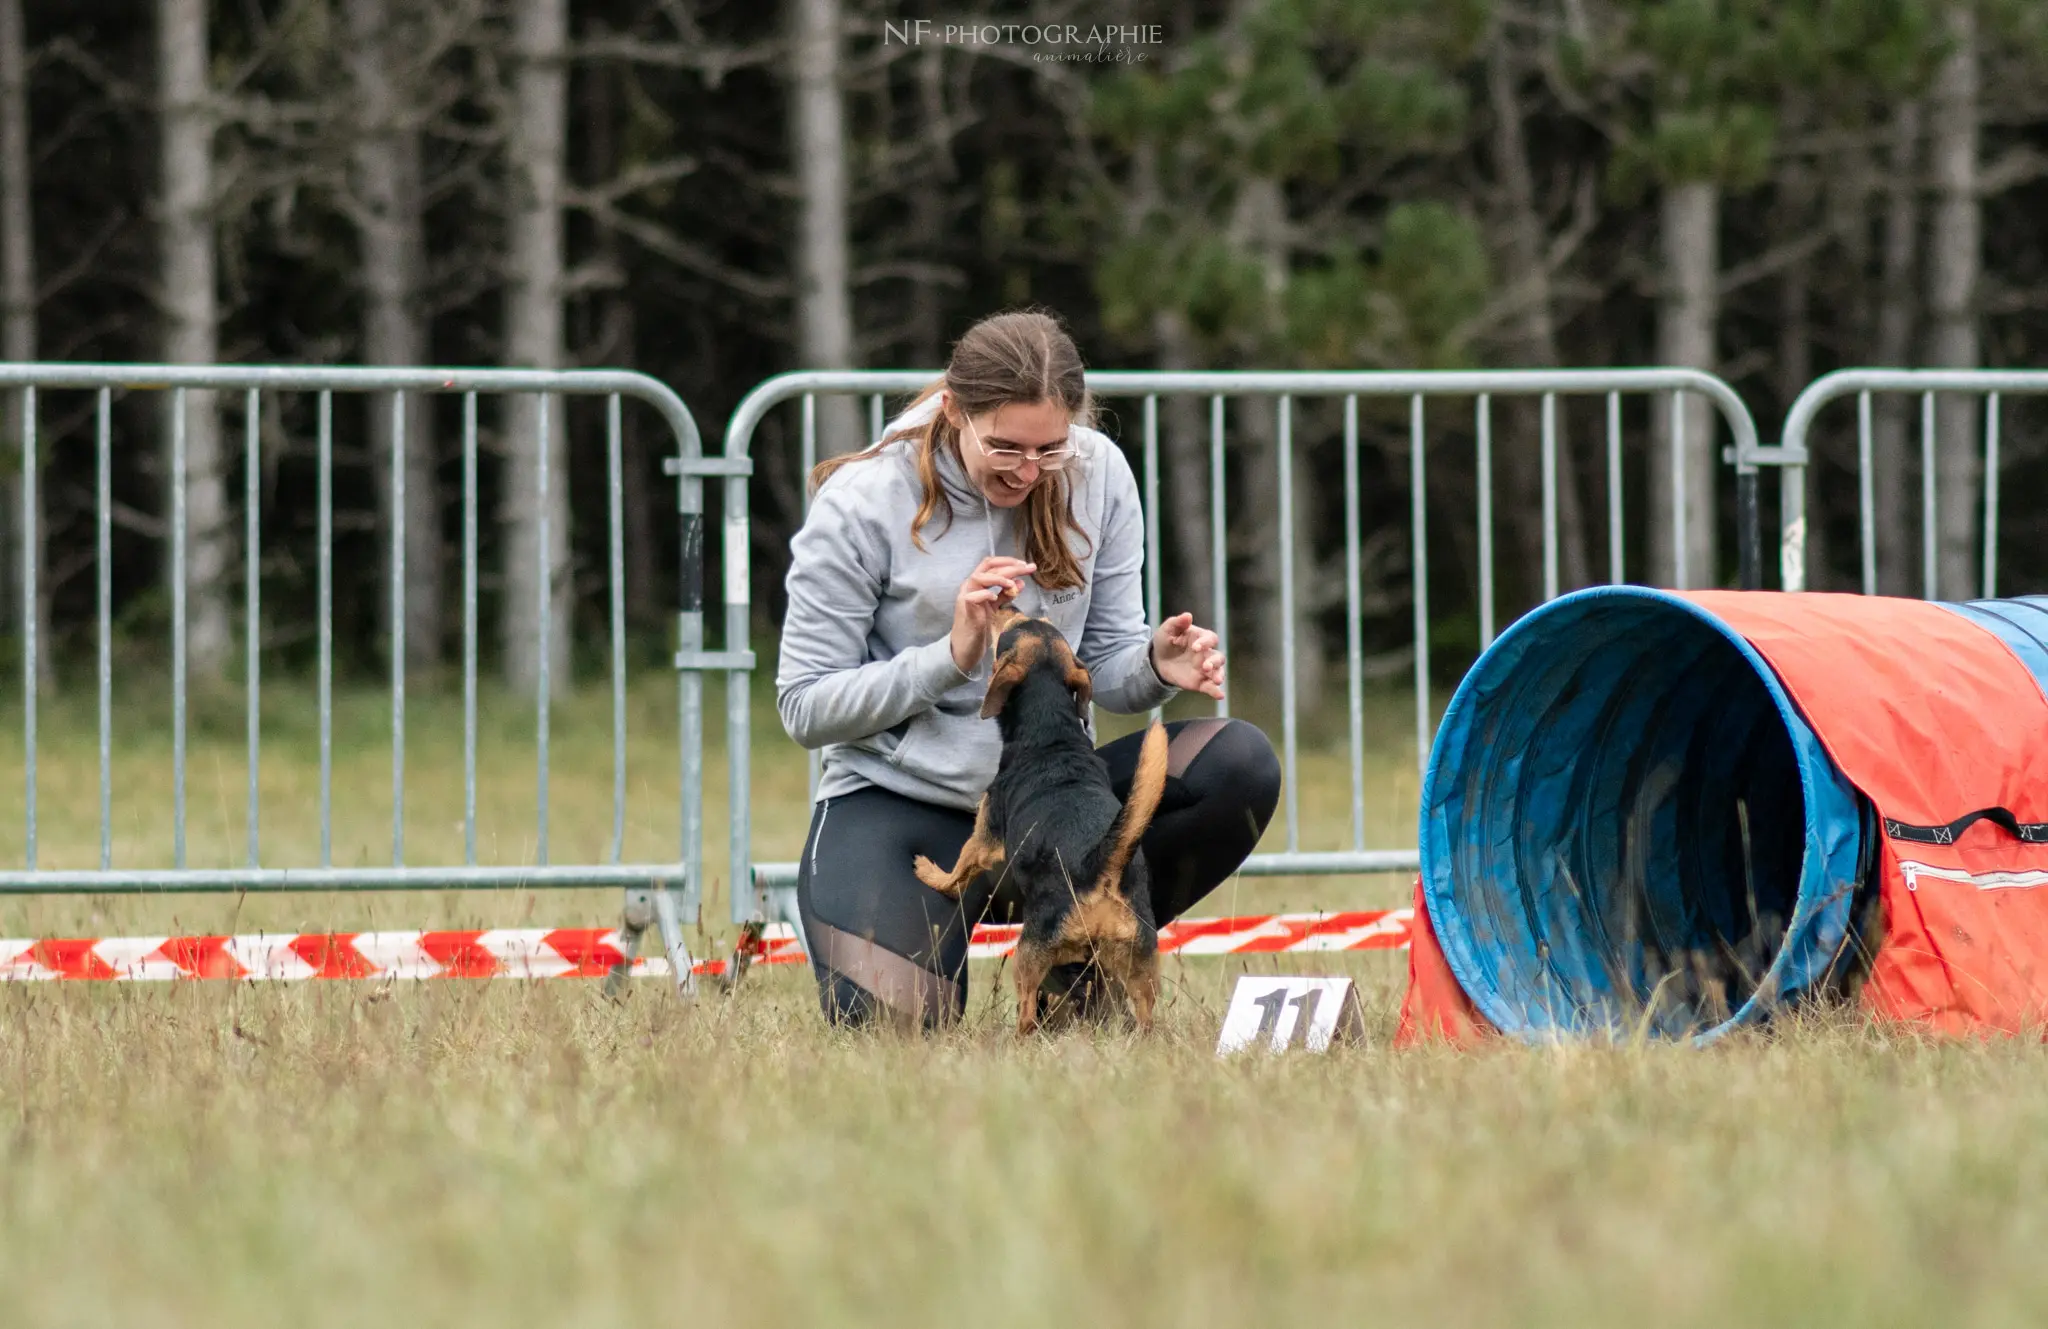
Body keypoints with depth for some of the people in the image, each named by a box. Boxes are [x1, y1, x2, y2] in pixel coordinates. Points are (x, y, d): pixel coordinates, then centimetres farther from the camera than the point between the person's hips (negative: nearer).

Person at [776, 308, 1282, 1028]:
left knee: (1242, 762, -22)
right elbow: (804, 706, -10)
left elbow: (1106, 663, 5)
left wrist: (1154, 666, -20)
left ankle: (1080, 971, -3)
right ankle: (946, 937, 11)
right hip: (898, 803, -4)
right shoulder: (862, 504, -13)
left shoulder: (1098, 475, -1)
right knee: (889, 1026, -29)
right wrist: (952, 656, -23)